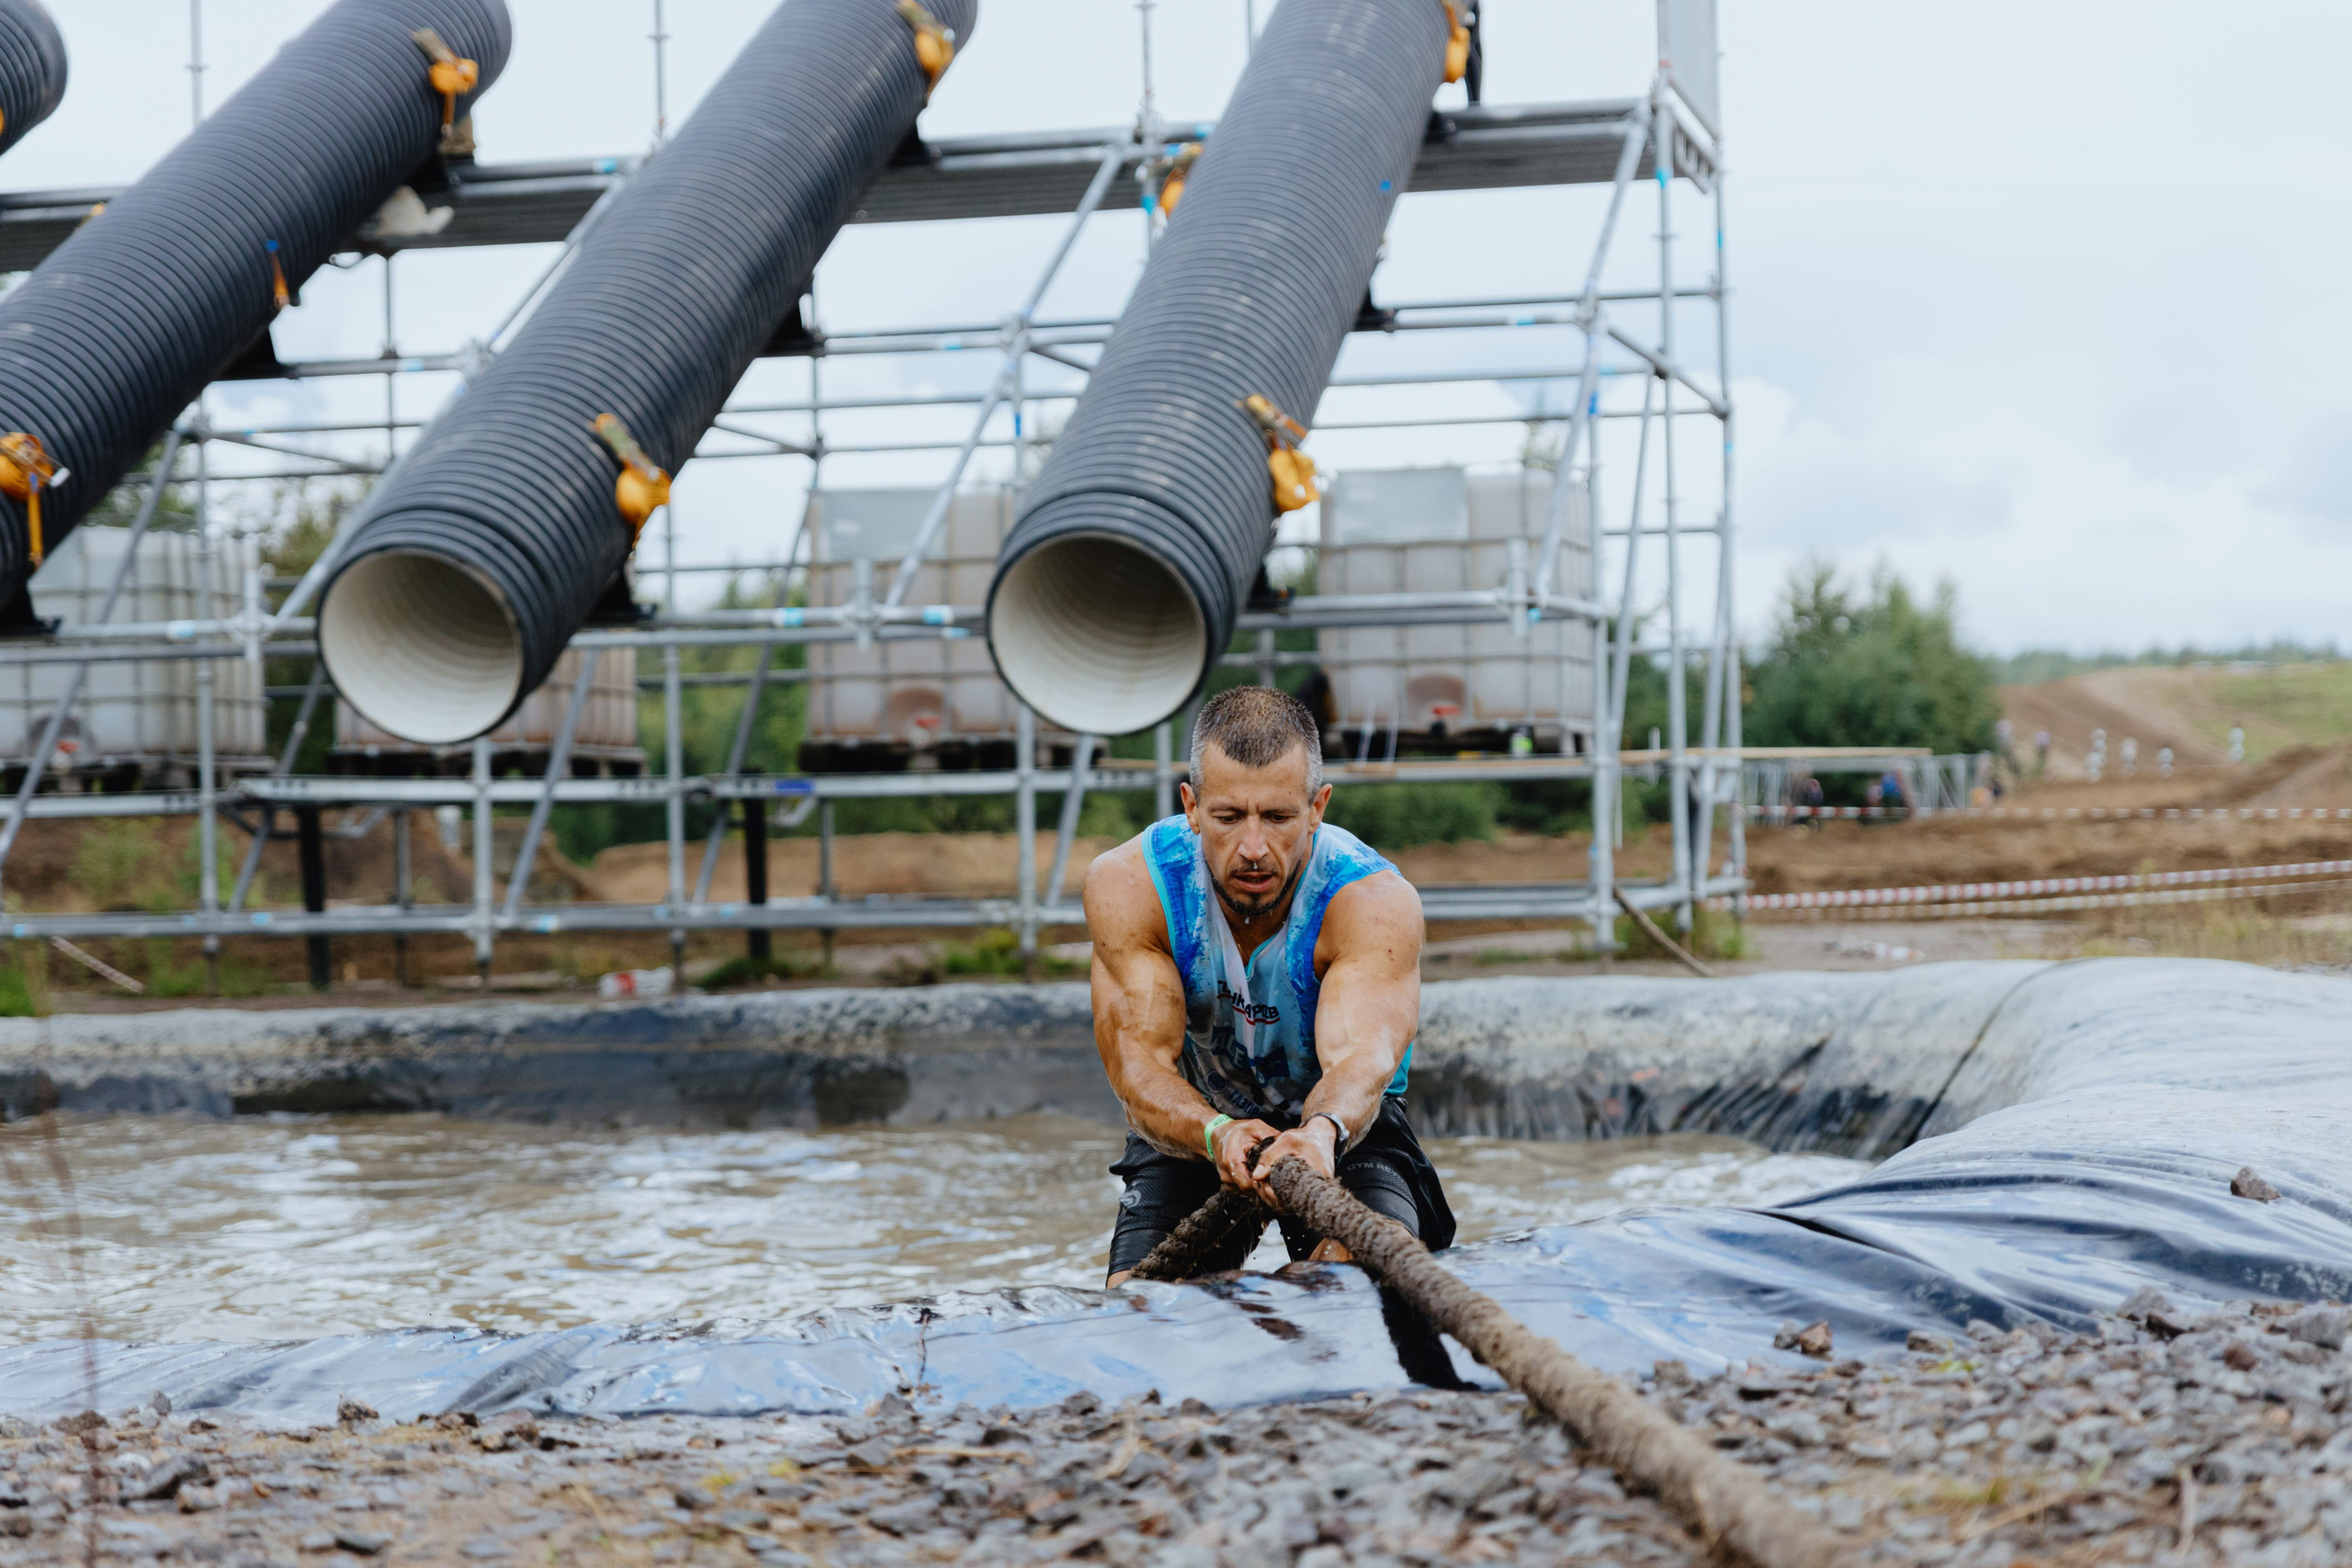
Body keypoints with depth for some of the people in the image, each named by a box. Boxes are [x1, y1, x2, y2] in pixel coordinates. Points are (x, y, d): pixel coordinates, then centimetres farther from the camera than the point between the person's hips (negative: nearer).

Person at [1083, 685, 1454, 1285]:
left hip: (1343, 1123, -2)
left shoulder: (1376, 900, -27)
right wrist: (1217, 1134, -54)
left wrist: (1323, 1134, -68)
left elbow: (1361, 1055, -43)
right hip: (1192, 1126, 2)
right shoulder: (1127, 885, -23)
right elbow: (1140, 1062, -31)